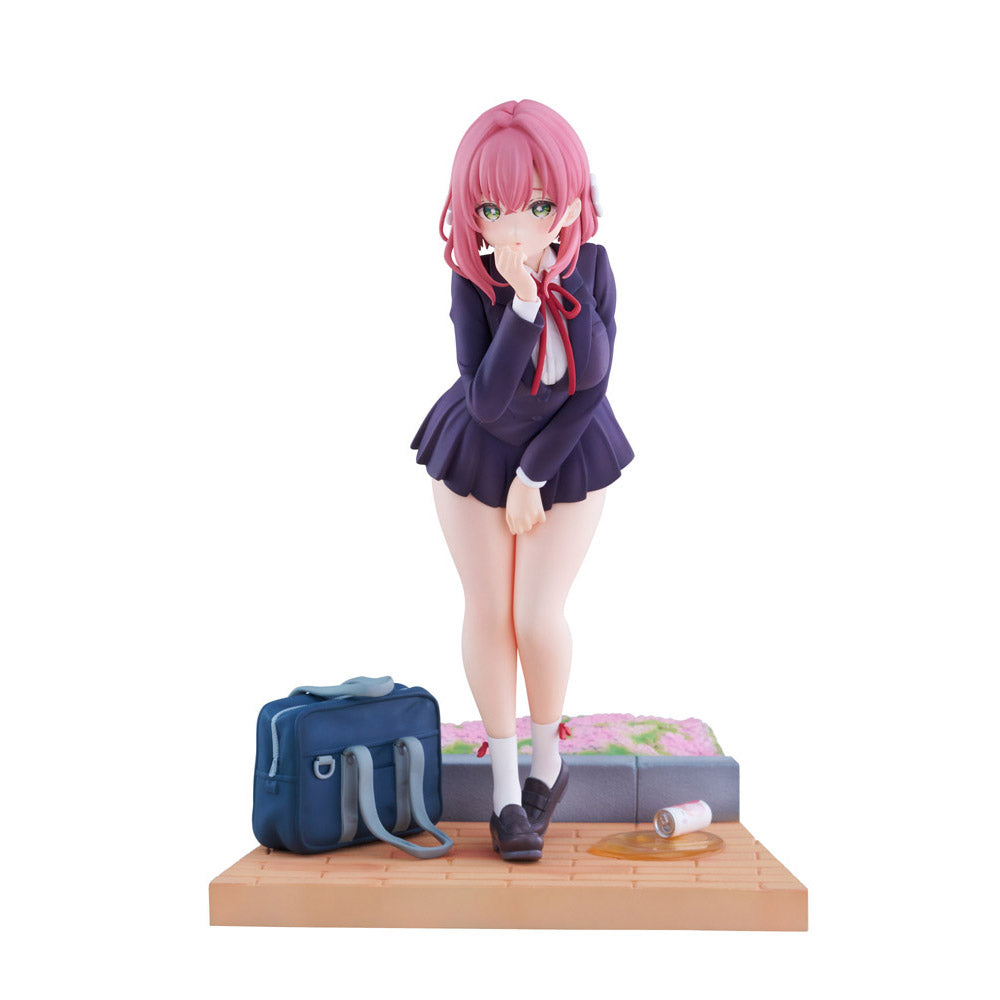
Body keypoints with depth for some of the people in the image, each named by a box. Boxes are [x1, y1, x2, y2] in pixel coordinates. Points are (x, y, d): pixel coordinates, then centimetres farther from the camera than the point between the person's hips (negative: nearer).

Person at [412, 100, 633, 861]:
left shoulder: (591, 268, -18)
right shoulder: (474, 284, -23)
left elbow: (593, 387, -13)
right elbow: (486, 400, -31)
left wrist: (533, 476, -12)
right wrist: (525, 302, -37)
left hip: (568, 459, 0)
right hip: (477, 456, 0)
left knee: (539, 618, -9)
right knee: (488, 614, 2)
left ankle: (549, 760, 19)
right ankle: (506, 787, 18)